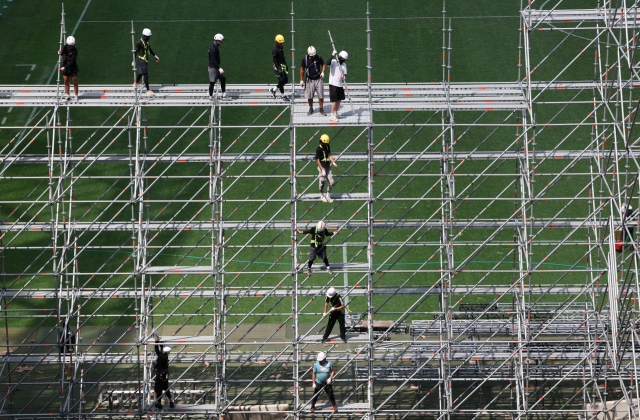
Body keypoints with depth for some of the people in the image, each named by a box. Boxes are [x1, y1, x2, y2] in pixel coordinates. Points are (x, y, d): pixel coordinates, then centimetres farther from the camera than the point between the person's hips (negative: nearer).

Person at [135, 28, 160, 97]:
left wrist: (155, 56, 29)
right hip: (142, 61, -9)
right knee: (146, 75, -10)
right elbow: (135, 52, -17)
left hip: (146, 60, 9)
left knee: (141, 73, 25)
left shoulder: (147, 42, 6)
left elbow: (150, 49, 22)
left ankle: (136, 84, 47)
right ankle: (148, 90, -10)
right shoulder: (139, 43, -20)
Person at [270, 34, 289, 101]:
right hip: (278, 66, -9)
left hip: (283, 66, 9)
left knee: (286, 80, 9)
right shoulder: (275, 50, -16)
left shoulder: (281, 49, 11)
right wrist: (278, 69, -24)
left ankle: (274, 90, 23)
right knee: (281, 81, -3)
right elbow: (275, 61, -19)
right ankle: (283, 95, 8)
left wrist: (286, 66, 23)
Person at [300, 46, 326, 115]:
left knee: (321, 95, 0)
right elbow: (302, 69, 1)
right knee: (309, 96, 7)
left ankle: (321, 109, 14)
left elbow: (323, 64, 6)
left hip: (318, 79, 0)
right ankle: (311, 109, 25)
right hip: (309, 80, 0)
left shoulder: (318, 58, -11)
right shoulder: (305, 59, -10)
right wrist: (301, 80, 3)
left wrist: (322, 72, -12)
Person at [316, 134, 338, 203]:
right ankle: (322, 196, 22)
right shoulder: (319, 149, -16)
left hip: (328, 167, 6)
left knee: (331, 182, 4)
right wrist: (322, 170, -18)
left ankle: (328, 196, 18)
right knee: (322, 182, 1)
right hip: (322, 168, -6)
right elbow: (317, 160, -16)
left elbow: (329, 155, 10)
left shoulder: (327, 146, 5)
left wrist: (333, 163, -7)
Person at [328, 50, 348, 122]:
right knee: (334, 100, -7)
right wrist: (333, 55, -35)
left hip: (340, 84, 7)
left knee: (339, 100, 13)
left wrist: (344, 76, -15)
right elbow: (328, 63, -31)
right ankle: (332, 116, -2)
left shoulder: (344, 64, 9)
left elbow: (345, 73, 8)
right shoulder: (334, 62, -9)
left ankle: (336, 114, 28)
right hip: (333, 84, -7)